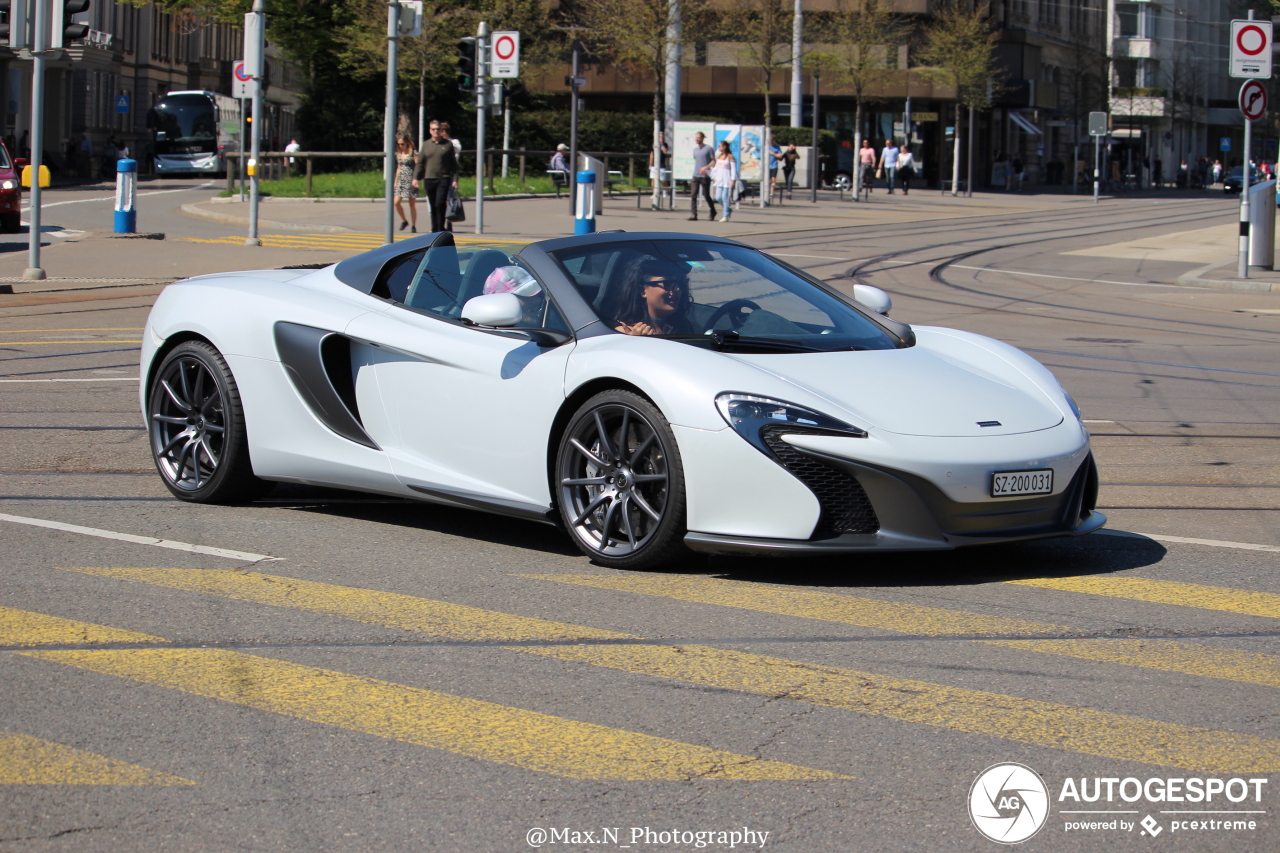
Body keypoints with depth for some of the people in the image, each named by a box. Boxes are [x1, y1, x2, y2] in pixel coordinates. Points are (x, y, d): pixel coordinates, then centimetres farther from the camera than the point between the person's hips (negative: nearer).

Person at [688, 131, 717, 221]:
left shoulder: (709, 149, -4)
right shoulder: (695, 149, 15)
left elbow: (714, 161, -4)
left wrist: (706, 167, -19)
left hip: (705, 176, -5)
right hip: (695, 176, 5)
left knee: (706, 195, 5)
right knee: (693, 195, -8)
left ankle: (713, 212, 27)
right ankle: (693, 215, -10)